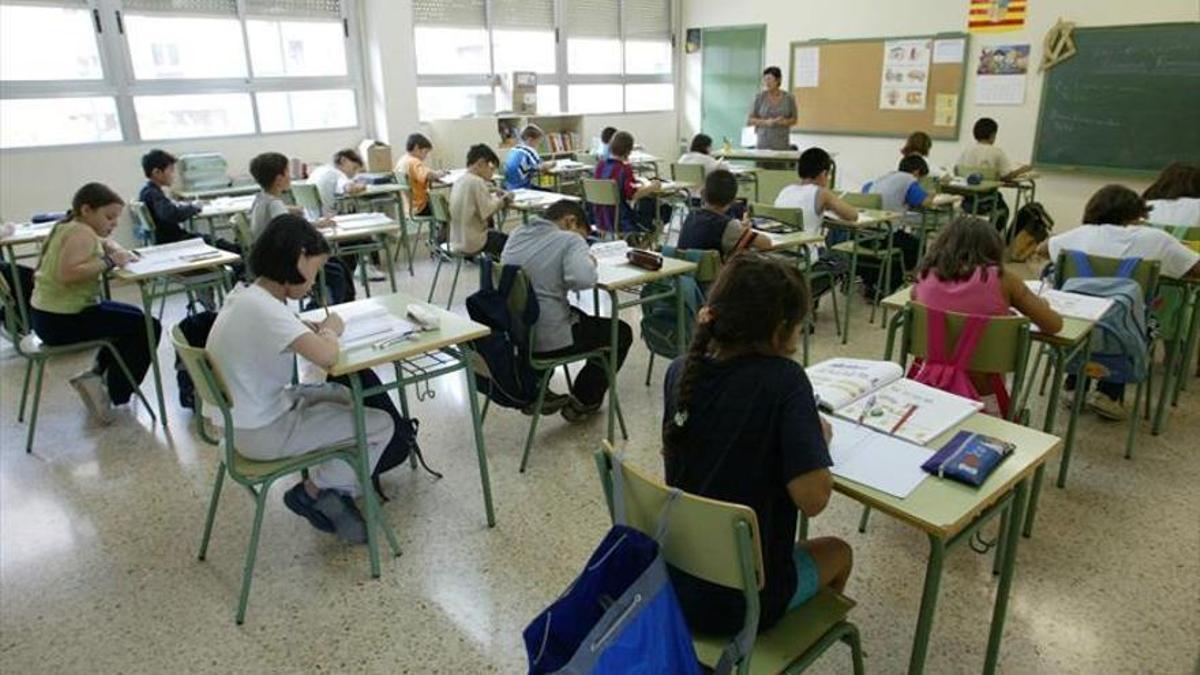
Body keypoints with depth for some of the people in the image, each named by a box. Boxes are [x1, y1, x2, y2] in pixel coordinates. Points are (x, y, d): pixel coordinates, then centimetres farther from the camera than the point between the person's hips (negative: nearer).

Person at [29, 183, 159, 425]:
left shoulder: (70, 227, 12)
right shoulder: (81, 233, -19)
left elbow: (105, 242, 25)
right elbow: (67, 273, -34)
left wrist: (119, 252, 3)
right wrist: (109, 262, -27)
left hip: (50, 314, 11)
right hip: (62, 320, -11)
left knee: (134, 317, 25)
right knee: (148, 327, -5)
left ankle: (98, 376, 21)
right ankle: (114, 393, 4)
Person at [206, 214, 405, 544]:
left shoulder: (246, 294, 1)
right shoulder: (264, 310, -27)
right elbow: (327, 356, -39)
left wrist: (315, 327, 1)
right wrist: (331, 330, -16)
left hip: (246, 415, 10)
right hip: (262, 433, -9)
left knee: (345, 396, 22)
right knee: (382, 425, -4)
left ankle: (329, 494, 19)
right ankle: (314, 492, 11)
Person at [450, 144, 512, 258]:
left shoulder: (459, 181, 8)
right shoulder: (477, 182, -18)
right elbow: (488, 213, -22)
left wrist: (497, 198, 2)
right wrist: (503, 200, -6)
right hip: (472, 244, -9)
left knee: (497, 234, 27)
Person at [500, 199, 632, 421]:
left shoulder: (516, 234, 7)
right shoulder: (571, 240, -12)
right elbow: (582, 279, -28)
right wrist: (590, 262, -7)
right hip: (548, 341, -7)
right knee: (621, 332, 16)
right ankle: (581, 403, 25)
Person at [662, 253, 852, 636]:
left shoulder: (680, 371, -8)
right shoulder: (783, 380, -23)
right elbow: (812, 498, -27)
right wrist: (819, 438, -8)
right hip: (743, 602, -5)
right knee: (837, 552, 28)